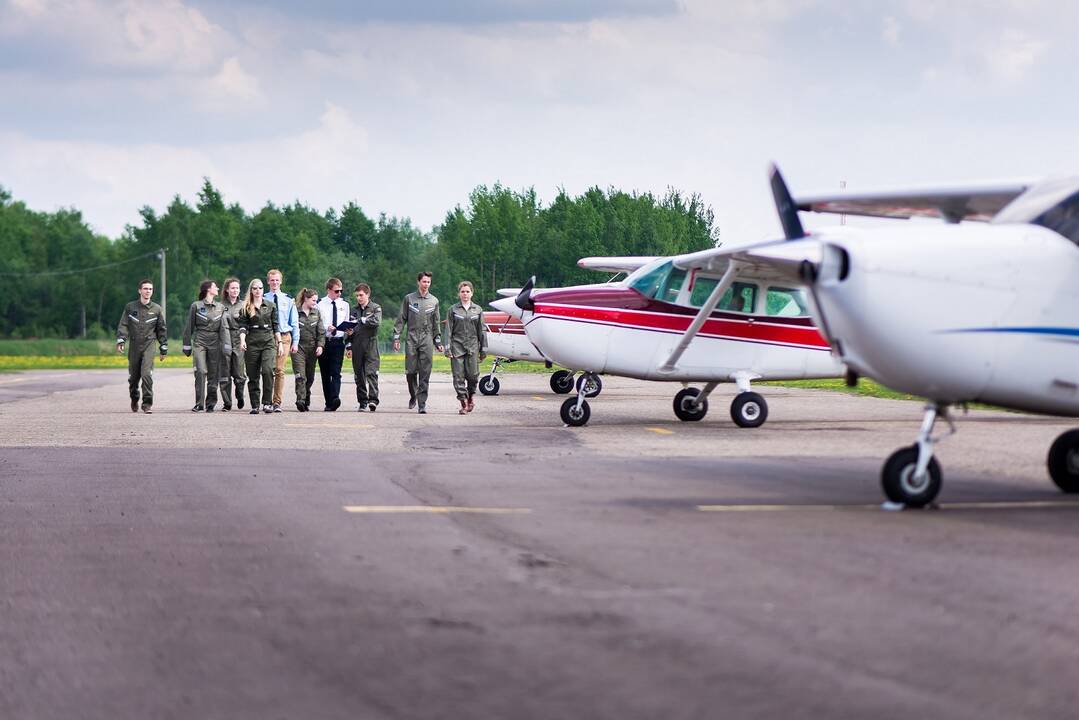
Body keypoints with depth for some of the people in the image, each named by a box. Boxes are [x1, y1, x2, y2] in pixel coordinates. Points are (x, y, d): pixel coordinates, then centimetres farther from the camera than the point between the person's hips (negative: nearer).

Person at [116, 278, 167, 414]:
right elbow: (123, 325, 4)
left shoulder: (157, 309, 6)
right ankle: (134, 399, 33)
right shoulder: (130, 307, 6)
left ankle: (147, 404, -13)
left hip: (149, 346, -2)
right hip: (134, 346, 2)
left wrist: (164, 348, 11)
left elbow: (161, 330, 11)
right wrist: (120, 341, -11)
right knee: (133, 376, 9)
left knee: (146, 374, -17)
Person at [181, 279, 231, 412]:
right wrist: (187, 345, 7)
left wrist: (226, 346, -5)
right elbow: (189, 327, 8)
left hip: (215, 343, 3)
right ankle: (199, 404, -13)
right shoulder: (196, 306, 4)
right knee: (200, 372, -14)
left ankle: (211, 404, 11)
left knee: (213, 375, 2)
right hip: (199, 342, -3)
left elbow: (224, 327, 5)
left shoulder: (220, 307, 12)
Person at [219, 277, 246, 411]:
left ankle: (240, 396, 21)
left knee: (239, 374, -6)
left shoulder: (243, 305, 12)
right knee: (224, 375, -1)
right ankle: (227, 403, 5)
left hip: (239, 341, 0)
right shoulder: (221, 305, 7)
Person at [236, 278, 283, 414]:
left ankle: (267, 403, -16)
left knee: (267, 370, -19)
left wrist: (279, 343, 8)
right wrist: (242, 340, -16)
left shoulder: (270, 306, 10)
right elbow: (243, 326, -1)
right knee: (253, 375, 2)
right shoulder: (245, 308, 6)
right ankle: (255, 406, 9)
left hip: (268, 342, 0)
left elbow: (275, 326, 13)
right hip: (252, 343, 0)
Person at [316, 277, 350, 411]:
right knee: (325, 373, 4)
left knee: (336, 372, -13)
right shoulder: (320, 305, 1)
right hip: (324, 341, -1)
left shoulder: (344, 305, 12)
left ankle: (335, 399, -26)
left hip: (338, 341, 1)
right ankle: (328, 402, 9)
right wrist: (326, 328, -20)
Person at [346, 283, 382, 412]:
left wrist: (361, 320, -10)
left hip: (370, 344, -4)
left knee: (371, 372, -15)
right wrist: (349, 346, 16)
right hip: (357, 346, 5)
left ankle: (373, 399, -21)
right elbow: (350, 330, 21)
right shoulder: (355, 310, 17)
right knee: (359, 375, 4)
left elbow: (377, 322, -14)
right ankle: (362, 401, 9)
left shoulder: (376, 308, 4)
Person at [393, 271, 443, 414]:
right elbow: (401, 319, 7)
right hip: (411, 339, -1)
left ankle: (422, 403, -3)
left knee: (425, 373, -5)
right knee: (410, 371, -3)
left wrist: (438, 342, 12)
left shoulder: (434, 301, 11)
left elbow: (436, 323, 15)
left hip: (427, 340, 1)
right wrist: (396, 337, 0)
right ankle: (413, 396, 21)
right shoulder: (409, 299, 6)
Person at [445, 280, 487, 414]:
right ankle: (464, 402, 2)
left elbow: (481, 331, 9)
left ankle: (471, 393, 24)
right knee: (458, 376, -4)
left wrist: (484, 349, 7)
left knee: (472, 375, -4)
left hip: (472, 346, 1)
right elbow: (448, 330, 2)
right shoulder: (453, 310, 4)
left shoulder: (477, 310, 7)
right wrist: (447, 348, -5)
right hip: (457, 346, 0)